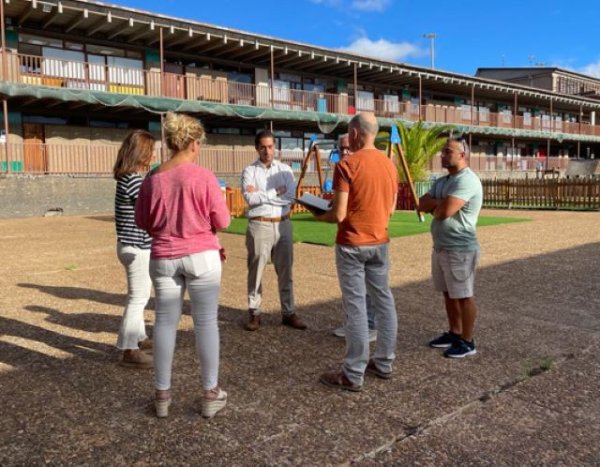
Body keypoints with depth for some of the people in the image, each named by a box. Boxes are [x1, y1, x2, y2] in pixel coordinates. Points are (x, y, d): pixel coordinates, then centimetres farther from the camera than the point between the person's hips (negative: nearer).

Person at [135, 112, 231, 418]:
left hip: (163, 258, 3)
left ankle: (162, 395, 22)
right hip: (202, 256, -3)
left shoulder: (153, 179, -1)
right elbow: (223, 221, -7)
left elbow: (142, 222, 9)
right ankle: (211, 394, 15)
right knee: (206, 322, 5)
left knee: (165, 322, 12)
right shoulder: (204, 177, -11)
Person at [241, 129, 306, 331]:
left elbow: (290, 197, -7)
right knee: (256, 271, 4)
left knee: (285, 271, 9)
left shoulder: (285, 169, 7)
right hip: (259, 226, -2)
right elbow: (250, 199, -15)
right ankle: (254, 313, 15)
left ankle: (288, 313, 18)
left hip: (283, 225, 3)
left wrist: (261, 194, -9)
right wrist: (275, 193, -9)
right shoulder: (249, 171, 0)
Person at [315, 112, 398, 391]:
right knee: (383, 300, 13)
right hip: (380, 242, 7)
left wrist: (320, 215, 3)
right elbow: (390, 208, 14)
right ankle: (384, 363, 24)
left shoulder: (346, 165, -14)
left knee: (356, 306, -3)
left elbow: (339, 215, -16)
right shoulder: (389, 165, 7)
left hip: (352, 244, -6)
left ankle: (353, 375, 5)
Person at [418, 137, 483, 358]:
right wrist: (440, 203, -11)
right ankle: (454, 333, 30)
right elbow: (421, 204, 7)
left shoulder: (467, 180, -17)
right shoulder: (441, 181, 15)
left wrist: (434, 206, -4)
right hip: (441, 247, 9)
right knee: (448, 293, 17)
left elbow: (444, 211, -26)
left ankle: (467, 342, 10)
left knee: (463, 296, 0)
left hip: (460, 250, -9)